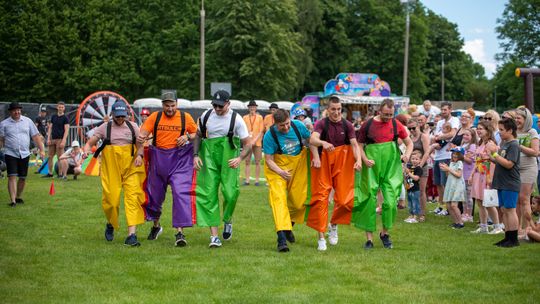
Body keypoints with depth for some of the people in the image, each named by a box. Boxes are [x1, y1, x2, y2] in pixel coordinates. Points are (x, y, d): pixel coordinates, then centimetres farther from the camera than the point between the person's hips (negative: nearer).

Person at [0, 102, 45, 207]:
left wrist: (41, 150, 2)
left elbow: (36, 136, 7)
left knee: (23, 178, 8)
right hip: (10, 154, -3)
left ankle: (18, 197, 27)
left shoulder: (27, 121, 6)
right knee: (12, 177, -12)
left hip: (24, 154, 3)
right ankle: (12, 200, -14)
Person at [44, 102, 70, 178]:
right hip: (53, 139, 6)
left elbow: (66, 130, -8)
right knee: (50, 157, 7)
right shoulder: (53, 117, 13)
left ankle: (60, 174, 1)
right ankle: (50, 173, 15)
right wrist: (48, 139, 4)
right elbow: (50, 128, 14)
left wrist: (63, 141, -17)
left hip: (60, 139, -6)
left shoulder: (65, 118, -3)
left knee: (60, 157, -4)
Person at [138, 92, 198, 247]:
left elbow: (196, 133, 13)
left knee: (181, 193, -17)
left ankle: (180, 232, -17)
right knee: (155, 193, 14)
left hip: (180, 159, -2)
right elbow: (143, 133, -4)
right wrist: (141, 138, -28)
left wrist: (187, 137, -9)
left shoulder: (185, 117, 1)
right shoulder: (155, 117, 2)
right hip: (158, 158, 2)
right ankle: (156, 225, 39)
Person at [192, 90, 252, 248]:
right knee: (209, 194, -5)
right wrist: (196, 155, 2)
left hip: (229, 160, -2)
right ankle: (214, 235, -2)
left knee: (230, 192, -10)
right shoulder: (206, 116, 2)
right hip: (209, 158, 2)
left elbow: (248, 144, -5)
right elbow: (198, 136, 16)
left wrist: (240, 158, -23)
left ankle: (228, 220, 24)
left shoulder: (236, 119, -7)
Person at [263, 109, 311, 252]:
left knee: (300, 200, 5)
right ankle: (281, 237, -28)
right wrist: (281, 172, -31)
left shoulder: (298, 126, -14)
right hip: (277, 167, -4)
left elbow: (310, 139, 6)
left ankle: (289, 226, 33)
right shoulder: (270, 135, -22)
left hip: (298, 164, 4)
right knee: (278, 198, -19)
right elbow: (269, 160, -15)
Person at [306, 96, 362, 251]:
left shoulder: (347, 125, 2)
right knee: (321, 198, -5)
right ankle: (321, 237, 1)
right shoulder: (321, 124, -5)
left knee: (344, 199, -3)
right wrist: (323, 143, -45)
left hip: (342, 164, 2)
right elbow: (312, 139, -22)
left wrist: (358, 160, -24)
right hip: (324, 163, -2)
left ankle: (333, 225, 26)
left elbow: (354, 144, -5)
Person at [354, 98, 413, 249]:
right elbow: (360, 146, 6)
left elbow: (409, 142, 14)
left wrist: (407, 154, -6)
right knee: (369, 201, -2)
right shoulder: (367, 125, 0)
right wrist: (365, 159, -11)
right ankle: (369, 238, 6)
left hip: (391, 169, 1)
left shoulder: (396, 125, 4)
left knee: (390, 201, -4)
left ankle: (385, 233, 19)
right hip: (372, 168, -1)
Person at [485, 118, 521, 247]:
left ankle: (514, 239, -3)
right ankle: (508, 237, 17)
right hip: (502, 183, 9)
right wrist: (490, 155, 5)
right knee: (504, 210, 11)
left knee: (510, 210, -7)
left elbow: (509, 164, -22)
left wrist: (494, 153, -21)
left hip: (511, 184, -9)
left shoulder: (513, 145, -14)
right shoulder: (504, 144, 14)